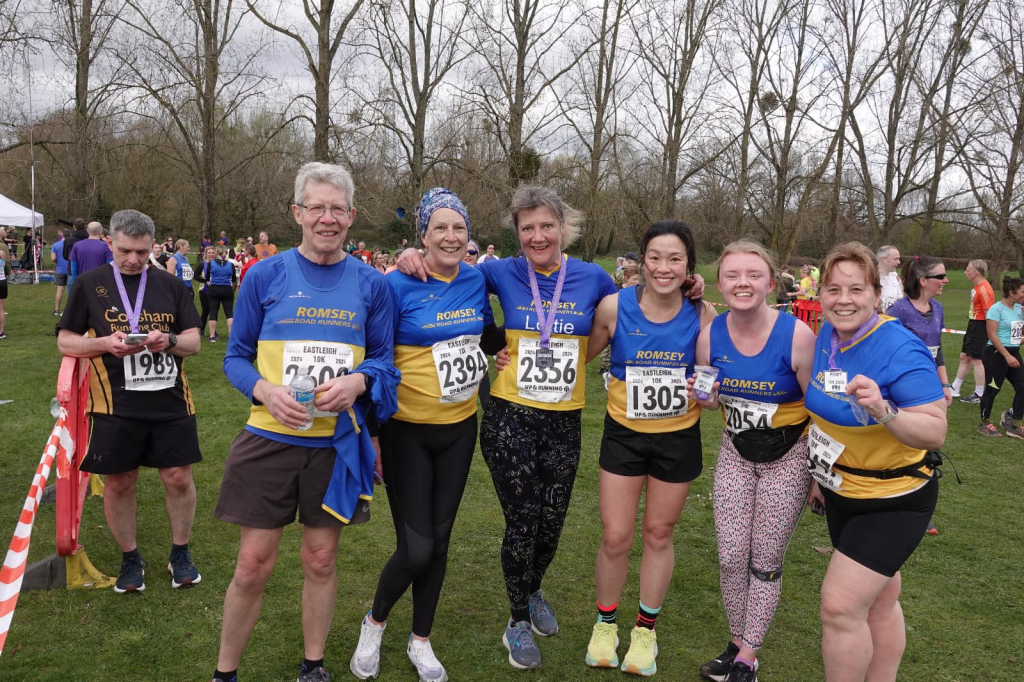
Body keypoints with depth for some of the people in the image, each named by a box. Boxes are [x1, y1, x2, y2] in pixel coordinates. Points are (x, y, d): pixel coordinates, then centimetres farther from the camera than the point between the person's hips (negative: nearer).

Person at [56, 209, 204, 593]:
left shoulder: (169, 285, 7)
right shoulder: (89, 284, 3)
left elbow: (194, 342, 7)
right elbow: (65, 342, 3)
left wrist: (169, 341, -15)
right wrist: (105, 344, -16)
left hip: (171, 401, 1)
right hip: (115, 405, -1)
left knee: (178, 477, 3)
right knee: (118, 482, 8)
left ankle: (180, 553, 24)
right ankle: (130, 559, 28)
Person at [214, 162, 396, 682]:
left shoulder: (371, 285, 0)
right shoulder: (265, 276, -2)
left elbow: (384, 359, 5)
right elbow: (236, 356, 2)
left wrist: (357, 380, -16)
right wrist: (265, 390, -18)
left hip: (337, 443, 1)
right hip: (269, 440, -1)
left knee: (320, 561, 14)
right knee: (253, 566, 6)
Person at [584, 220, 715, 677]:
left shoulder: (703, 315, -13)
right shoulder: (614, 306, -15)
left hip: (678, 438, 1)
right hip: (624, 434, 0)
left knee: (659, 535, 16)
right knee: (615, 537, 5)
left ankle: (646, 629, 36)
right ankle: (605, 623, 32)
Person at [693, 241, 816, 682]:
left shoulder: (796, 335, -23)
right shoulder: (710, 336, -11)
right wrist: (703, 398, -17)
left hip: (788, 457, -3)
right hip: (735, 452, 3)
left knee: (765, 563, 8)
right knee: (730, 558, 6)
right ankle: (736, 643, 30)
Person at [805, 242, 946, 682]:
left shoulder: (901, 351, -24)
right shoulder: (828, 336, -3)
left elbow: (936, 433, -25)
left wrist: (883, 411, -43)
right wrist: (820, 472, 16)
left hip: (892, 502, -7)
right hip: (843, 493, 7)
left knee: (840, 606, -8)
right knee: (880, 600, 20)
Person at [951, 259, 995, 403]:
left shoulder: (984, 289, -20)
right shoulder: (977, 287, 10)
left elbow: (989, 314, -21)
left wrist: (989, 336, -20)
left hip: (980, 327, -10)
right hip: (973, 325, 10)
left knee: (976, 360, -3)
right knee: (964, 357, 15)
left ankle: (979, 395, 7)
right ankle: (954, 388, 25)